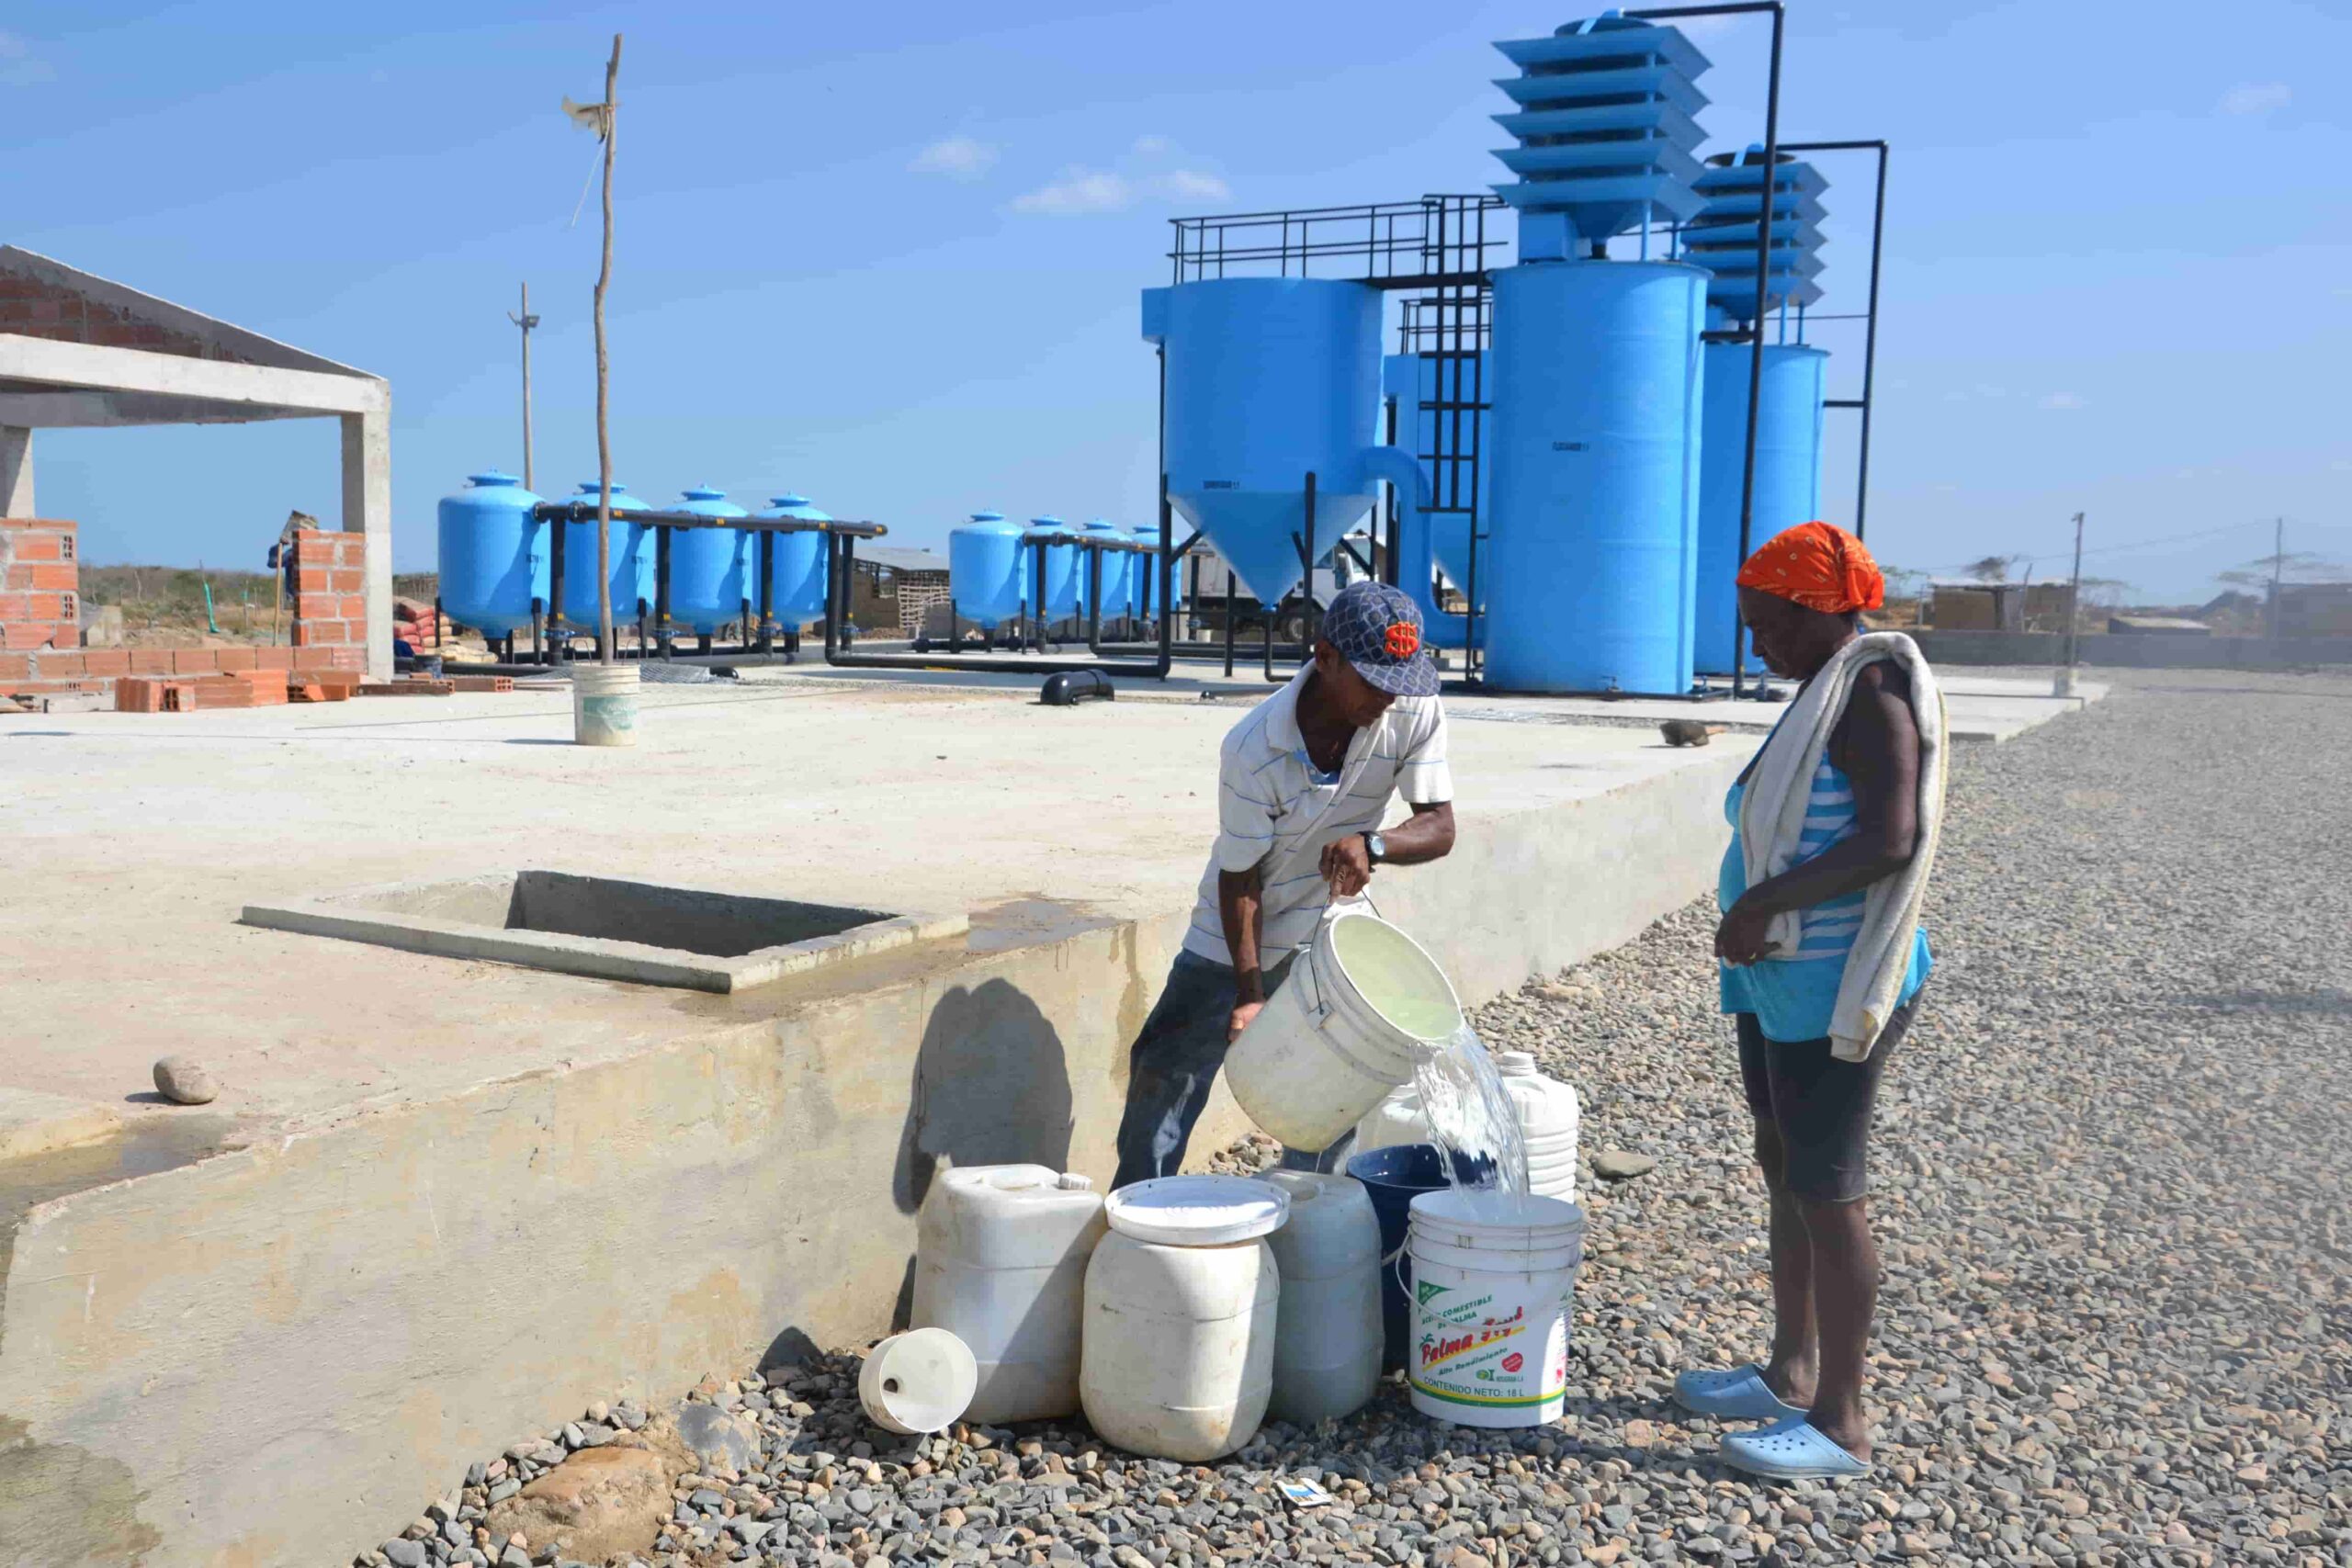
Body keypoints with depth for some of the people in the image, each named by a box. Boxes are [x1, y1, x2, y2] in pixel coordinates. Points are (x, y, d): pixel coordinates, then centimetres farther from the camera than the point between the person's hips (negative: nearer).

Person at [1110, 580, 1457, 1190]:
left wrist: (1372, 844, -41)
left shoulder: (1416, 714, -21)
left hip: (1332, 932, 3)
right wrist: (1249, 993, -23)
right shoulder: (1254, 750, -31)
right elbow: (1238, 879, -21)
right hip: (1234, 935, -3)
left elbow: (1439, 826, -19)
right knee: (1165, 1074, 0)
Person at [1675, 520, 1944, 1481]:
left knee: (1827, 1189, -3)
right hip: (1781, 980, 10)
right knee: (1785, 1172, 17)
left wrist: (1764, 899, -27)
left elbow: (1891, 839, -26)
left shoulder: (1875, 691, -16)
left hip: (1833, 989, -10)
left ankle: (1841, 1423, 7)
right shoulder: (1824, 695, 14)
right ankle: (1790, 1375, 31)